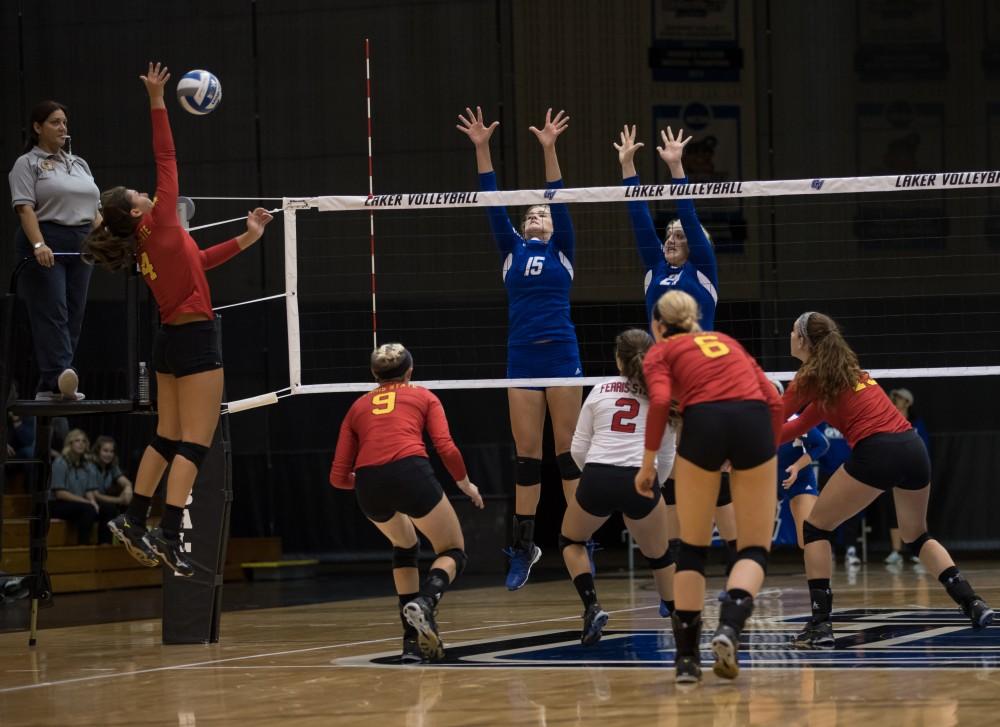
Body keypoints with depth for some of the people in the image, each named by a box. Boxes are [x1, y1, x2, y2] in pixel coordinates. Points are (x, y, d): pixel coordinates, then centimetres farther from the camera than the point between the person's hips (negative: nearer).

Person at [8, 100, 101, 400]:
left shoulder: (79, 164, 21)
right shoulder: (27, 164, 0)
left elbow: (94, 209, 21)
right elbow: (25, 208, -11)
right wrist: (39, 245, -24)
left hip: (79, 246, 7)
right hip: (45, 246, -7)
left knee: (73, 316, 2)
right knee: (52, 311, -16)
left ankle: (49, 387, 4)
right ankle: (60, 377, -29)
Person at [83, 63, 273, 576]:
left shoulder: (147, 245, 10)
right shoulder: (160, 224, -11)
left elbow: (198, 261, 23)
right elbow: (166, 159, -12)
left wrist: (246, 239, 24)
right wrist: (157, 104, -9)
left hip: (171, 340, 9)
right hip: (195, 339, -9)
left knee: (167, 438, 16)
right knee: (194, 443, -9)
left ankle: (134, 521, 17)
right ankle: (168, 536, -16)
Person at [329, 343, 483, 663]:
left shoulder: (358, 407, 28)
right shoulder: (423, 396, 22)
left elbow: (339, 476, 22)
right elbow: (446, 447, 6)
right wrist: (466, 484, 24)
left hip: (369, 485, 3)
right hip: (411, 472, -3)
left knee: (404, 547, 32)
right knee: (453, 552, 15)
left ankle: (412, 639, 22)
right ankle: (424, 602, -19)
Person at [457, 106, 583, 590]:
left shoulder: (562, 250, 9)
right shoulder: (512, 251, 14)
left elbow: (560, 202, -3)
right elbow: (493, 204, 7)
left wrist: (549, 151, -14)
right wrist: (481, 150, -1)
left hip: (561, 354, -3)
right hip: (521, 357, 3)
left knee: (569, 448, -2)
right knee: (526, 453, 3)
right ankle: (523, 545, 7)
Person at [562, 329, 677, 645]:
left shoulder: (600, 390, 14)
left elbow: (578, 449, 12)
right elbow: (667, 457, 15)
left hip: (596, 479, 0)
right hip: (640, 481, 0)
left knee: (570, 541, 26)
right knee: (659, 557, 22)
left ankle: (592, 607, 5)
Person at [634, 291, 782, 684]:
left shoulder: (661, 352, 21)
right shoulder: (727, 341, 32)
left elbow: (660, 402, -1)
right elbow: (774, 401, 21)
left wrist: (648, 463, 6)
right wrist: (766, 457, 26)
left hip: (704, 421, -2)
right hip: (756, 420, 2)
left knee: (692, 548, 15)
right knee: (754, 549, 9)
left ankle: (687, 656, 12)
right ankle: (729, 626, -19)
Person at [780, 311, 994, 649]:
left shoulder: (810, 377, 2)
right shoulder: (845, 369, 25)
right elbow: (801, 425, 28)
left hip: (876, 452, -7)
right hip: (913, 447, 7)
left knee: (816, 528, 8)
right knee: (917, 535, 28)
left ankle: (820, 626, -2)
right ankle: (971, 601, 12)